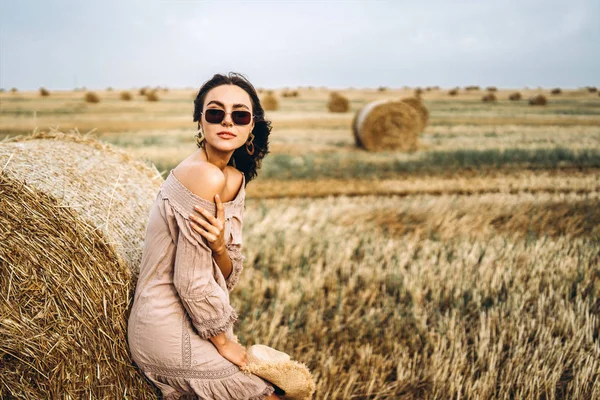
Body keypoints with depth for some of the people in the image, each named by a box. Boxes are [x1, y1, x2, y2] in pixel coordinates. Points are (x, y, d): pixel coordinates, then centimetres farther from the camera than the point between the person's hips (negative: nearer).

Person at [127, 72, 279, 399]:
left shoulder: (234, 179, 5)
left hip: (185, 321, 9)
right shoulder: (205, 176, -22)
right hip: (170, 332, -8)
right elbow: (191, 280, -20)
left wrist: (220, 246, -17)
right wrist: (222, 340, -8)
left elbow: (227, 275, 4)